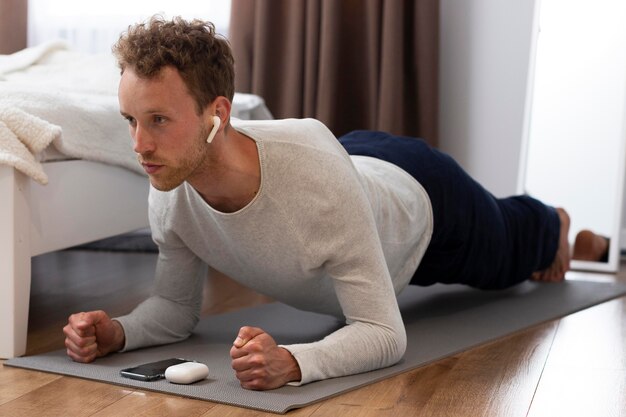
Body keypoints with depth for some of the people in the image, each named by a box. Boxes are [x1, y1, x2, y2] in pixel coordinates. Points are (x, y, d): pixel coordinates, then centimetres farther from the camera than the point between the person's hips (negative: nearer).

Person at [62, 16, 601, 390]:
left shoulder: (318, 174, -52)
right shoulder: (170, 193, -35)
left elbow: (385, 334, -47)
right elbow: (177, 306, -17)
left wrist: (291, 362, -67)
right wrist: (116, 332, -39)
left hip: (424, 199, -4)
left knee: (504, 253, 32)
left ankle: (552, 226, 71)